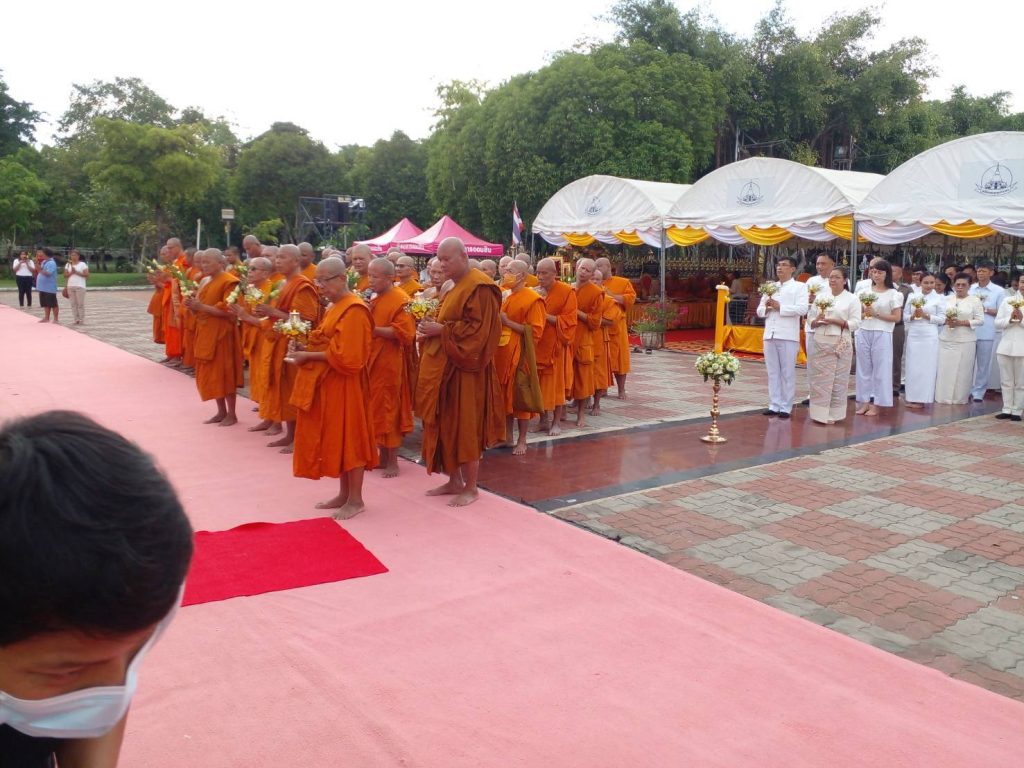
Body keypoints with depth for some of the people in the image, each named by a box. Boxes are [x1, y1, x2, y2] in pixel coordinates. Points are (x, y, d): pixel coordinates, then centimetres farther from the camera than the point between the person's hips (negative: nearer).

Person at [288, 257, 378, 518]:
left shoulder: (354, 310, -16)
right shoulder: (335, 308, 14)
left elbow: (346, 356, -23)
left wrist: (308, 356, -18)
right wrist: (305, 352, 2)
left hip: (344, 384, -10)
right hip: (329, 382, 10)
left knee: (349, 438, -2)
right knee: (337, 439, 14)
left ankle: (356, 499, 8)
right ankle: (344, 494, 23)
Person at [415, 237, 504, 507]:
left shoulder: (479, 287, -13)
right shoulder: (455, 287, 16)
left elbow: (477, 329, -20)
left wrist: (441, 330, -18)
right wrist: (432, 329, 5)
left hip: (464, 368, -9)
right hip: (445, 366, 9)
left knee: (465, 426, -3)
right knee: (446, 424, 12)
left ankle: (471, 487, 8)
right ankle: (454, 481, 23)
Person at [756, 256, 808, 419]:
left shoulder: (799, 287, 2)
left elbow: (802, 309, -12)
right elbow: (759, 310, 18)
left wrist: (779, 307, -14)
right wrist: (767, 308, -5)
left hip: (788, 336, -5)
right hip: (770, 334, 5)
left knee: (788, 373, -1)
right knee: (773, 373, 7)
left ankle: (786, 407, 4)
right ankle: (774, 405, 12)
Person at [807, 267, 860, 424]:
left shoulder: (852, 299, 3)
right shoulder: (821, 297, 12)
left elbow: (855, 323, -5)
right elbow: (810, 320, 9)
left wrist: (835, 321, -16)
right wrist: (818, 321, -13)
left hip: (841, 343, -2)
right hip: (821, 342, 2)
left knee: (838, 379, 1)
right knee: (819, 378, 0)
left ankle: (833, 414, 8)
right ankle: (819, 413, 5)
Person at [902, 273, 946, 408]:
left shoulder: (940, 298, 2)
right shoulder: (913, 297, 10)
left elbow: (942, 319, -2)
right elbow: (905, 316, 10)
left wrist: (925, 315, -14)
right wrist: (913, 316, -10)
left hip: (929, 336, -3)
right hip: (913, 335, 3)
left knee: (926, 367, -1)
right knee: (912, 367, 3)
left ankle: (922, 398, 4)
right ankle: (912, 398, 10)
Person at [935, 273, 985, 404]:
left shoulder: (974, 300, 0)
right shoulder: (948, 299, 10)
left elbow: (980, 320, -4)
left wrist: (961, 322, -14)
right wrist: (946, 321, -10)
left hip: (965, 341, -3)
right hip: (946, 340, 3)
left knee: (962, 370, 0)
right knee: (944, 369, 2)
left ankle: (960, 398, 10)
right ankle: (943, 397, 10)